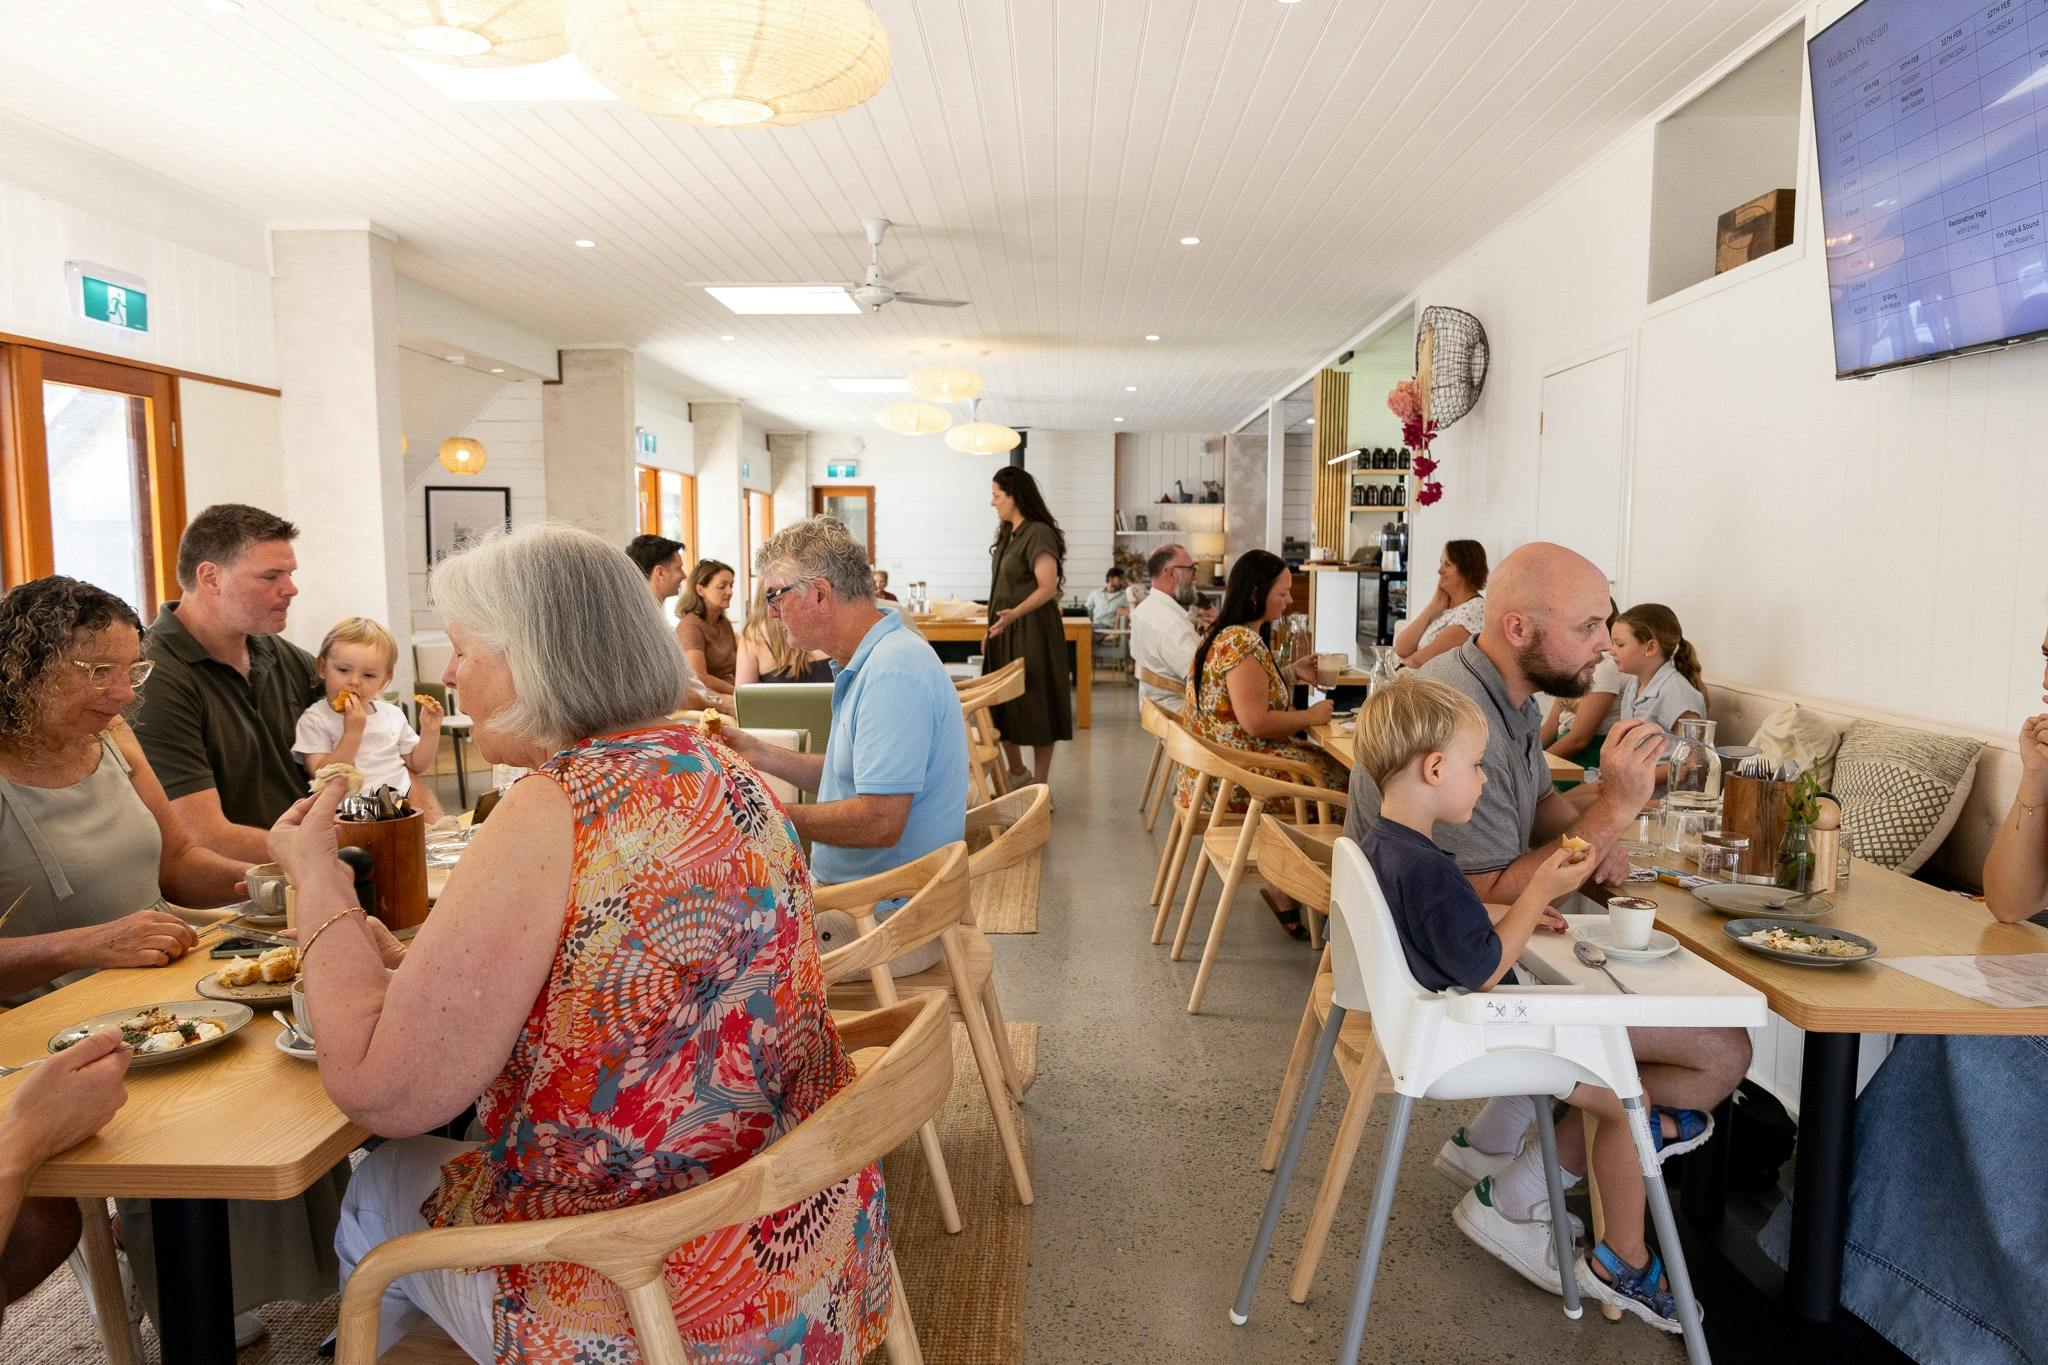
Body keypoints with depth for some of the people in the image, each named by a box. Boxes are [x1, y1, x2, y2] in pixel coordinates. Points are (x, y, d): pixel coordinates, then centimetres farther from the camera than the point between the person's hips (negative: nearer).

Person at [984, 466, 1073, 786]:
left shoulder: (1039, 533, -14)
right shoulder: (1008, 534, 14)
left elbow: (1048, 587, -23)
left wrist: (1014, 614, -35)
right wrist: (994, 629, 19)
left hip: (1032, 630, -9)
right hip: (1004, 631, 9)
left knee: (1035, 707, -1)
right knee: (1003, 706, 11)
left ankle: (1039, 787, 8)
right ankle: (1017, 778, 26)